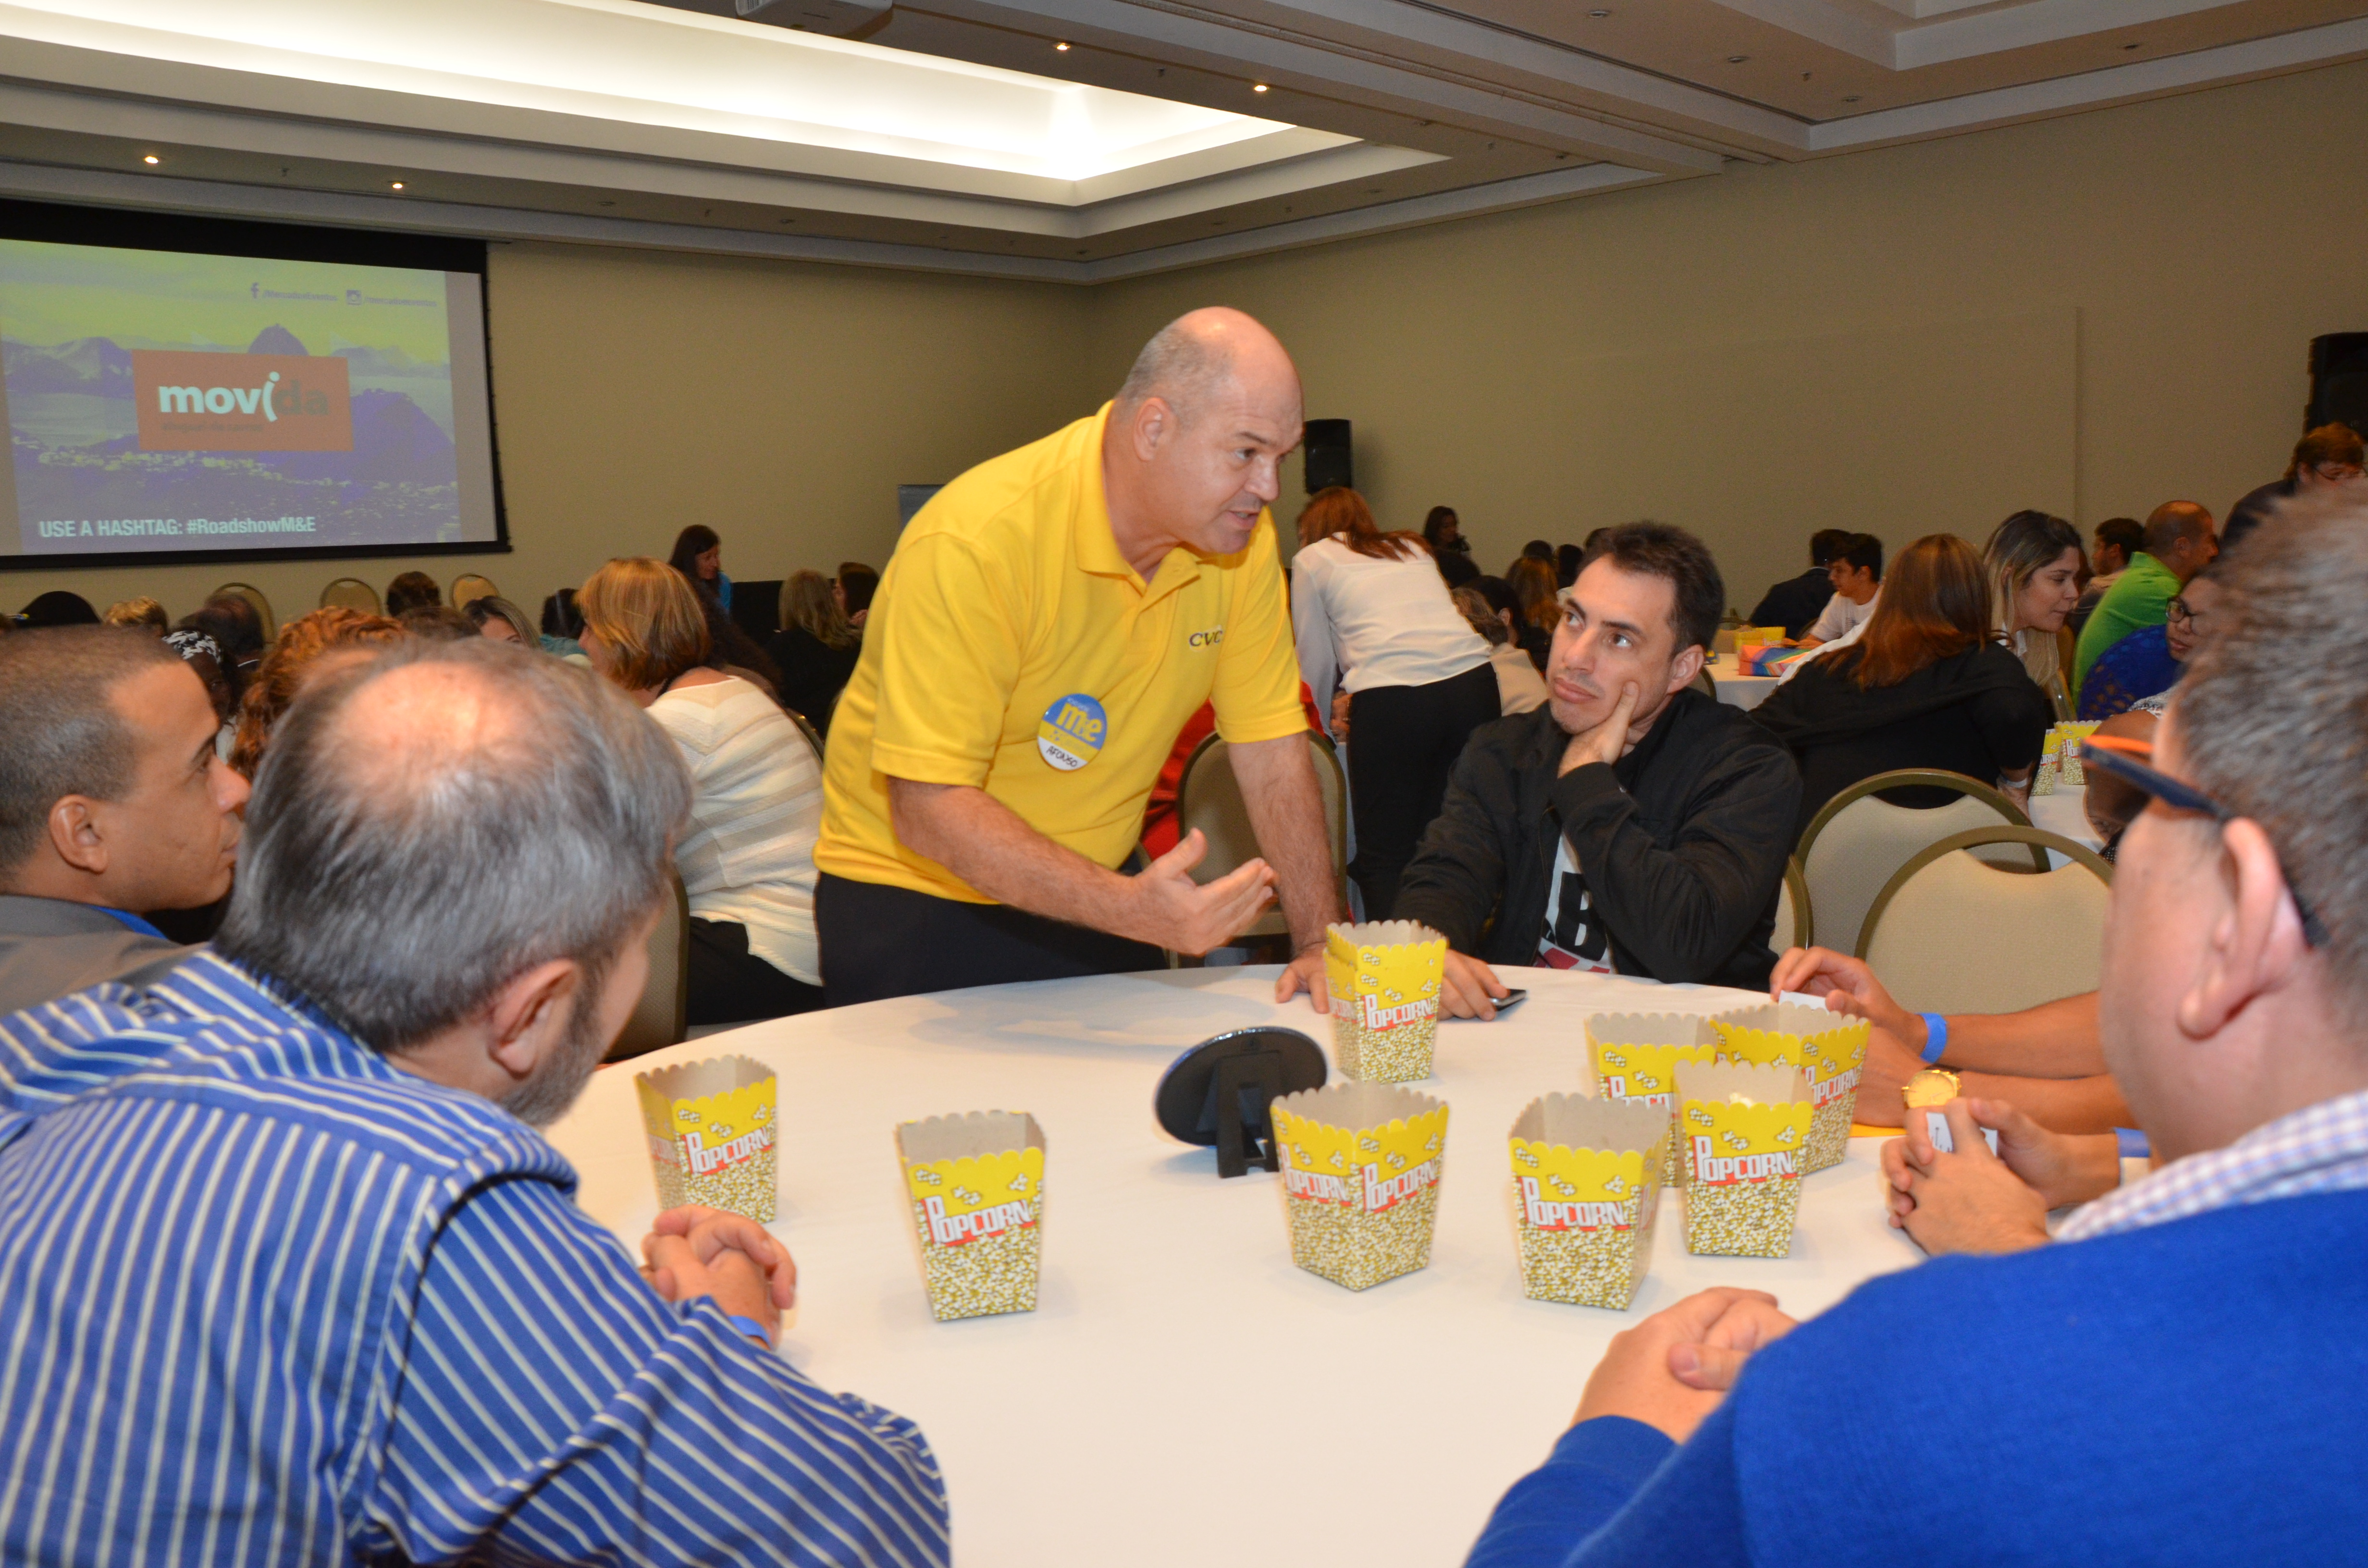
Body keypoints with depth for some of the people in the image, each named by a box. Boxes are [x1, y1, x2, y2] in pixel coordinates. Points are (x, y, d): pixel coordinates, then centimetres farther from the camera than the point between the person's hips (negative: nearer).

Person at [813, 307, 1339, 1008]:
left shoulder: (1242, 538, -10)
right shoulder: (973, 543, -28)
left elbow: (1272, 749, -5)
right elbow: (928, 809, -31)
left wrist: (1321, 942, -14)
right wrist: (1128, 907, -41)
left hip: (1093, 894, 5)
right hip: (916, 902, -5)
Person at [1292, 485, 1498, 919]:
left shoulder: (1312, 559, 18)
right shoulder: (1412, 548, 31)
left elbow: (1316, 664, 20)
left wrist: (1324, 721, 38)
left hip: (1390, 698, -4)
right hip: (1474, 682, 5)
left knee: (1384, 858, 2)